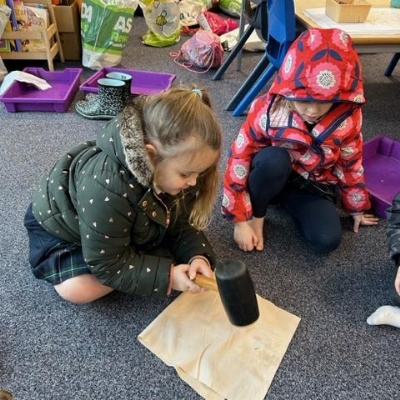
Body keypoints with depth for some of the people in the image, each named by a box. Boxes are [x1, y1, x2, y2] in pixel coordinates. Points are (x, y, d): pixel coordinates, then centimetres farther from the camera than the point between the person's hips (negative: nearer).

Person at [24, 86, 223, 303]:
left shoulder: (170, 167, -24)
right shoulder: (107, 189, -45)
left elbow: (181, 222, -13)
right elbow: (107, 263, -33)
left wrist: (196, 255, -31)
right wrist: (167, 276, -36)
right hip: (58, 223, -5)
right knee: (79, 290, -25)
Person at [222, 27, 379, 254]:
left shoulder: (348, 119, -18)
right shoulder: (267, 110, -26)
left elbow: (351, 164, -1)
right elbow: (240, 159, -20)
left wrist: (357, 207, 13)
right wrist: (240, 220, -19)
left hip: (313, 187, 3)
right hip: (271, 177, -2)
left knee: (327, 240, -23)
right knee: (275, 158, -38)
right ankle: (256, 215, -10)